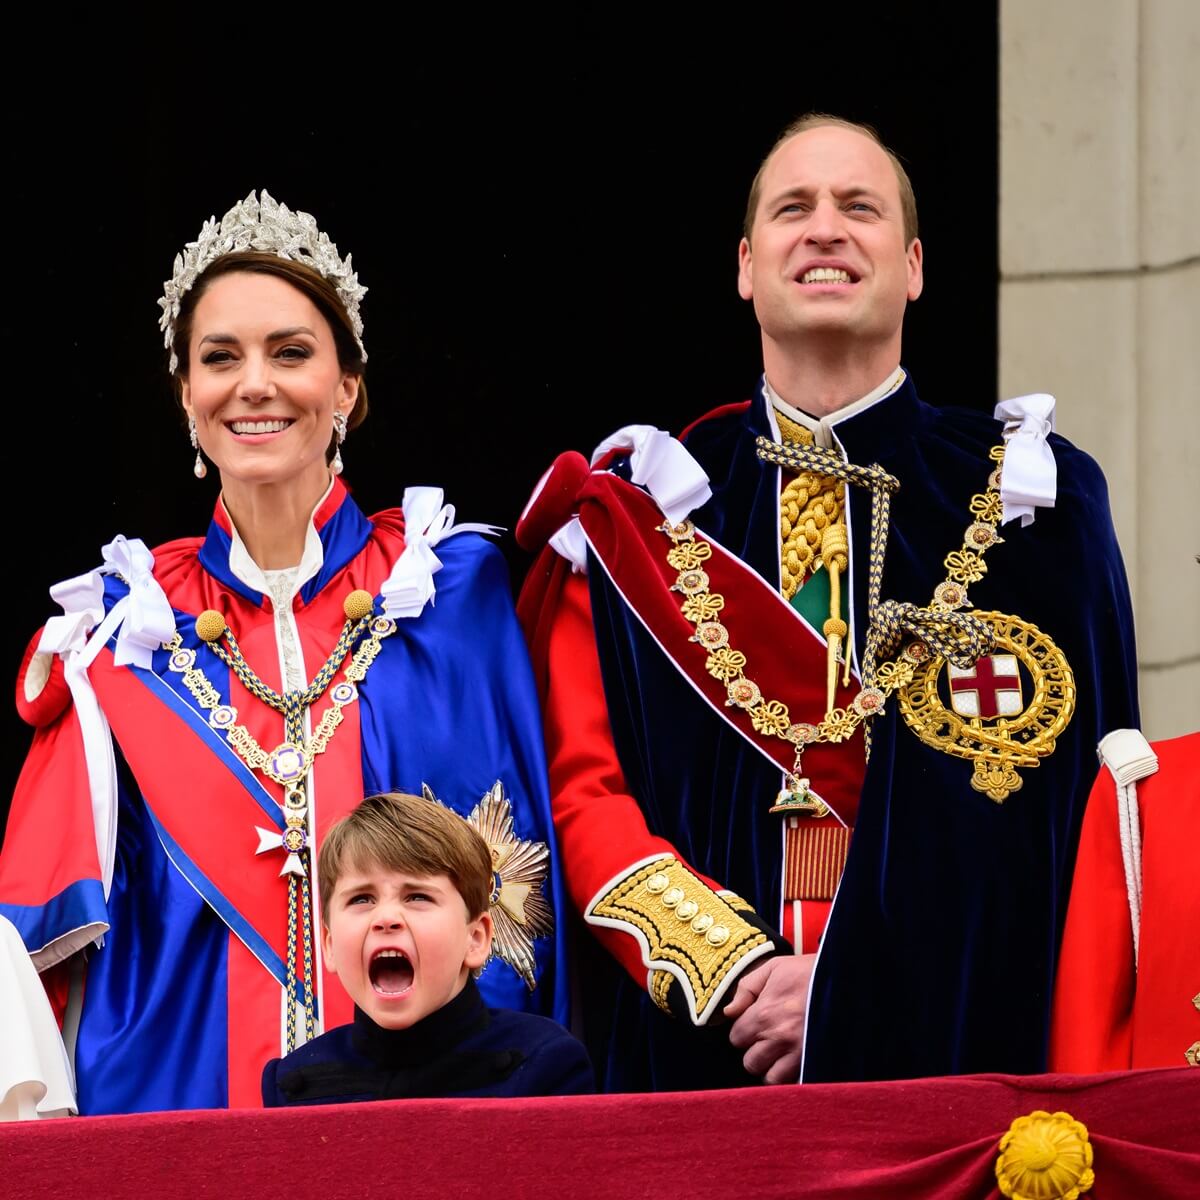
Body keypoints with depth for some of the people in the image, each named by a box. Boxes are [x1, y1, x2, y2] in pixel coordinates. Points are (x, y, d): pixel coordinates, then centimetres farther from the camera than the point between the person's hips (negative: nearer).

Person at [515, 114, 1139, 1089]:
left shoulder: (1030, 498, 7)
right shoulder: (633, 513, 11)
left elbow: (1059, 801, -2)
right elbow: (583, 789, 4)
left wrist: (862, 985, -13)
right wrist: (731, 971, -12)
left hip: (955, 1047, -1)